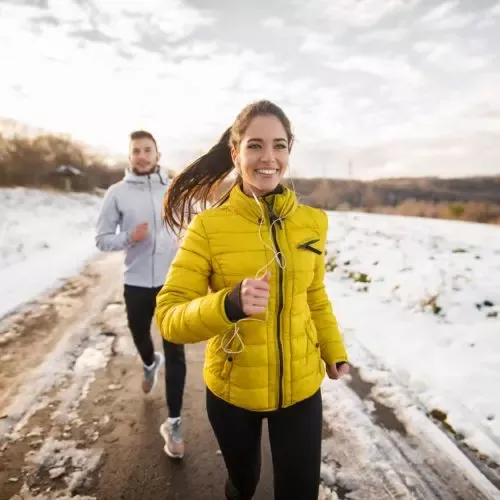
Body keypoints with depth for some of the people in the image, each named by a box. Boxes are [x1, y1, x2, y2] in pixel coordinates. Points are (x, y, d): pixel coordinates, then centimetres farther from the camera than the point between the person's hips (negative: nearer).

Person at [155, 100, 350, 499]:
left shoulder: (311, 222, -7)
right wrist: (229, 305, -36)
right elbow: (168, 317, -20)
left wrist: (334, 351, 13)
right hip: (232, 390, -1)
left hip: (301, 387, 1)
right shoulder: (208, 225, -17)